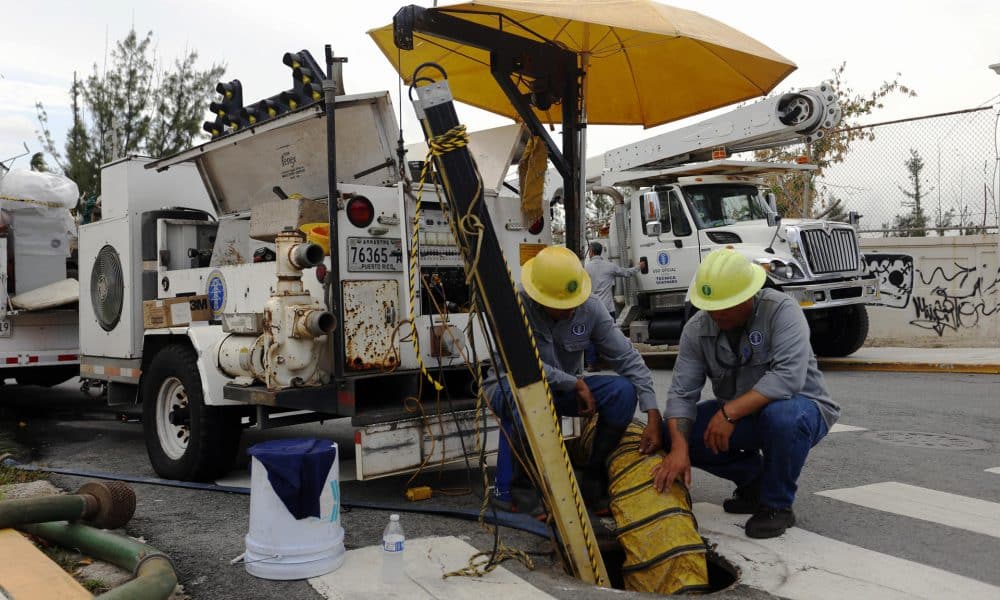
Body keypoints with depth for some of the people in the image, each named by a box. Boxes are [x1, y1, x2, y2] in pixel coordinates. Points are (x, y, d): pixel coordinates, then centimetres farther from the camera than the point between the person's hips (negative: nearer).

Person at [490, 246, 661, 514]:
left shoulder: (590, 308, -13)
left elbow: (628, 359, -14)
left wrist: (653, 417, -22)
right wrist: (577, 383, -23)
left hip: (566, 390, 4)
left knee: (623, 390, -21)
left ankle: (593, 477, -2)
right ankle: (510, 487, -19)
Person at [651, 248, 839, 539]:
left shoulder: (780, 310, -23)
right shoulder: (696, 329, -11)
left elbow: (788, 376, -36)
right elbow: (681, 393, -16)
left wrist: (730, 412, -40)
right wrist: (679, 448, -31)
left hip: (801, 408, -5)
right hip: (737, 415, 5)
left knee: (780, 415, -39)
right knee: (672, 434, -12)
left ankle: (777, 505, -12)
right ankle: (752, 477, 10)